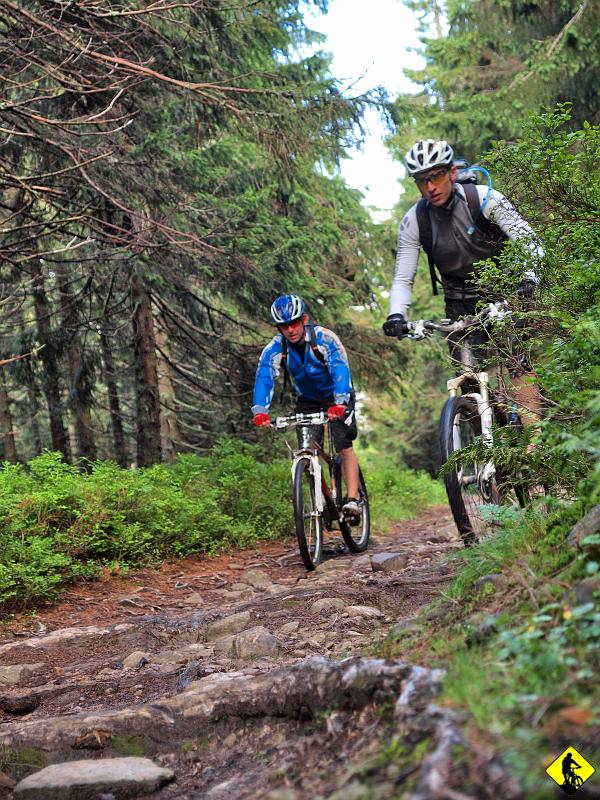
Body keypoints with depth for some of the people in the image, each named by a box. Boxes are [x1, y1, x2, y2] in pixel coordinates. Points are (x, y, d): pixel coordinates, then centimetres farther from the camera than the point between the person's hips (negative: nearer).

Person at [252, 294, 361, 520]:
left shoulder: (324, 338, -27)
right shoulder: (275, 348, -18)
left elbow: (340, 369, -40)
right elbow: (264, 377, -30)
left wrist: (339, 402, -57)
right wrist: (260, 411, -48)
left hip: (337, 398, -3)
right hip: (307, 400, 4)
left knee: (344, 447, -19)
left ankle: (352, 499, -21)